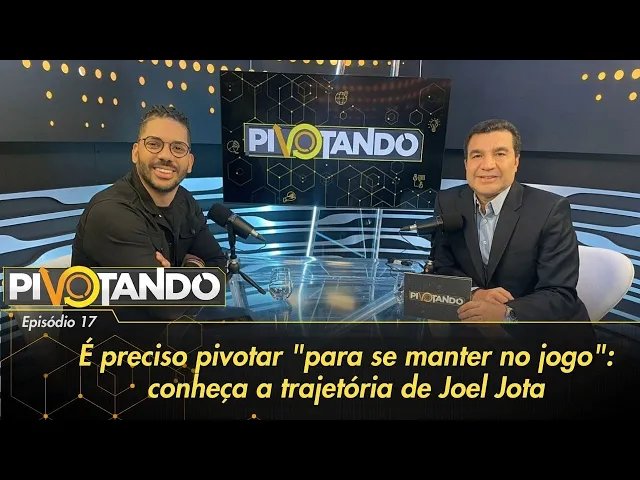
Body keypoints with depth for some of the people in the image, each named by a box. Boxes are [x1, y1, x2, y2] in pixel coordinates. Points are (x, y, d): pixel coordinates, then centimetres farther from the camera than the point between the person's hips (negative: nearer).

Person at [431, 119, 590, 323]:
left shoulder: (551, 210, -12)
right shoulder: (447, 203, -2)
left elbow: (561, 296, -15)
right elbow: (441, 269, -1)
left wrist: (506, 314, -32)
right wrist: (474, 293, -20)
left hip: (539, 323, -2)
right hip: (477, 317, 3)